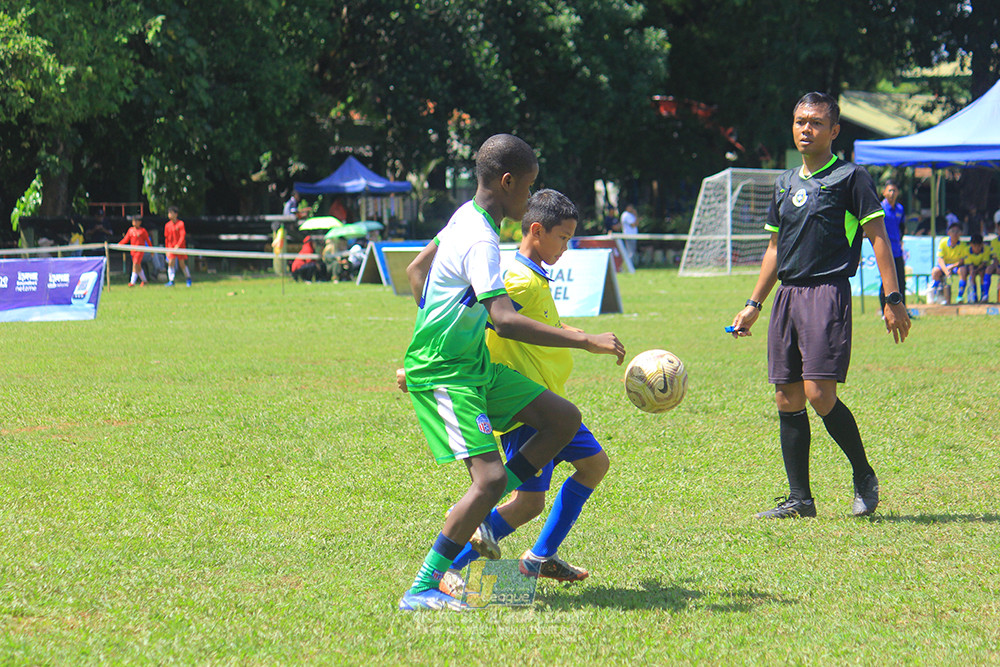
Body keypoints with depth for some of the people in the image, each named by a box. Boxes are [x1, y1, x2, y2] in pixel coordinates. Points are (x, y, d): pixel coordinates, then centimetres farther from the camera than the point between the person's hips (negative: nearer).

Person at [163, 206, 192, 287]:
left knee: (182, 264, 3)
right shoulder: (167, 225, 4)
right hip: (171, 246, 3)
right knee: (170, 263, -11)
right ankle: (171, 281, -10)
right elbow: (166, 238, 11)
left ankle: (188, 278, 23)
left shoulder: (180, 223, -8)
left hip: (180, 246, -3)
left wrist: (178, 245, -23)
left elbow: (183, 236, -13)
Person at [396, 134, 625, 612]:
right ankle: (421, 591, -16)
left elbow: (415, 271, 24)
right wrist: (585, 341, -34)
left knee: (563, 418, 8)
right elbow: (504, 320, -34)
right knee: (491, 477, -20)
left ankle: (478, 517, 10)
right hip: (444, 375, -10)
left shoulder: (466, 217, 9)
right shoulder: (480, 240, -22)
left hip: (473, 364, 10)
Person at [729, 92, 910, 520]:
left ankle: (864, 477, 3)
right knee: (787, 399, 3)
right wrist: (754, 305, 22)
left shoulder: (850, 177, -2)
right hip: (788, 295, 7)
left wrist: (893, 299, -12)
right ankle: (799, 500, 9)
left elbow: (878, 237, -5)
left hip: (828, 290, -7)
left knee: (818, 394, -16)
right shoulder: (785, 183, 18)